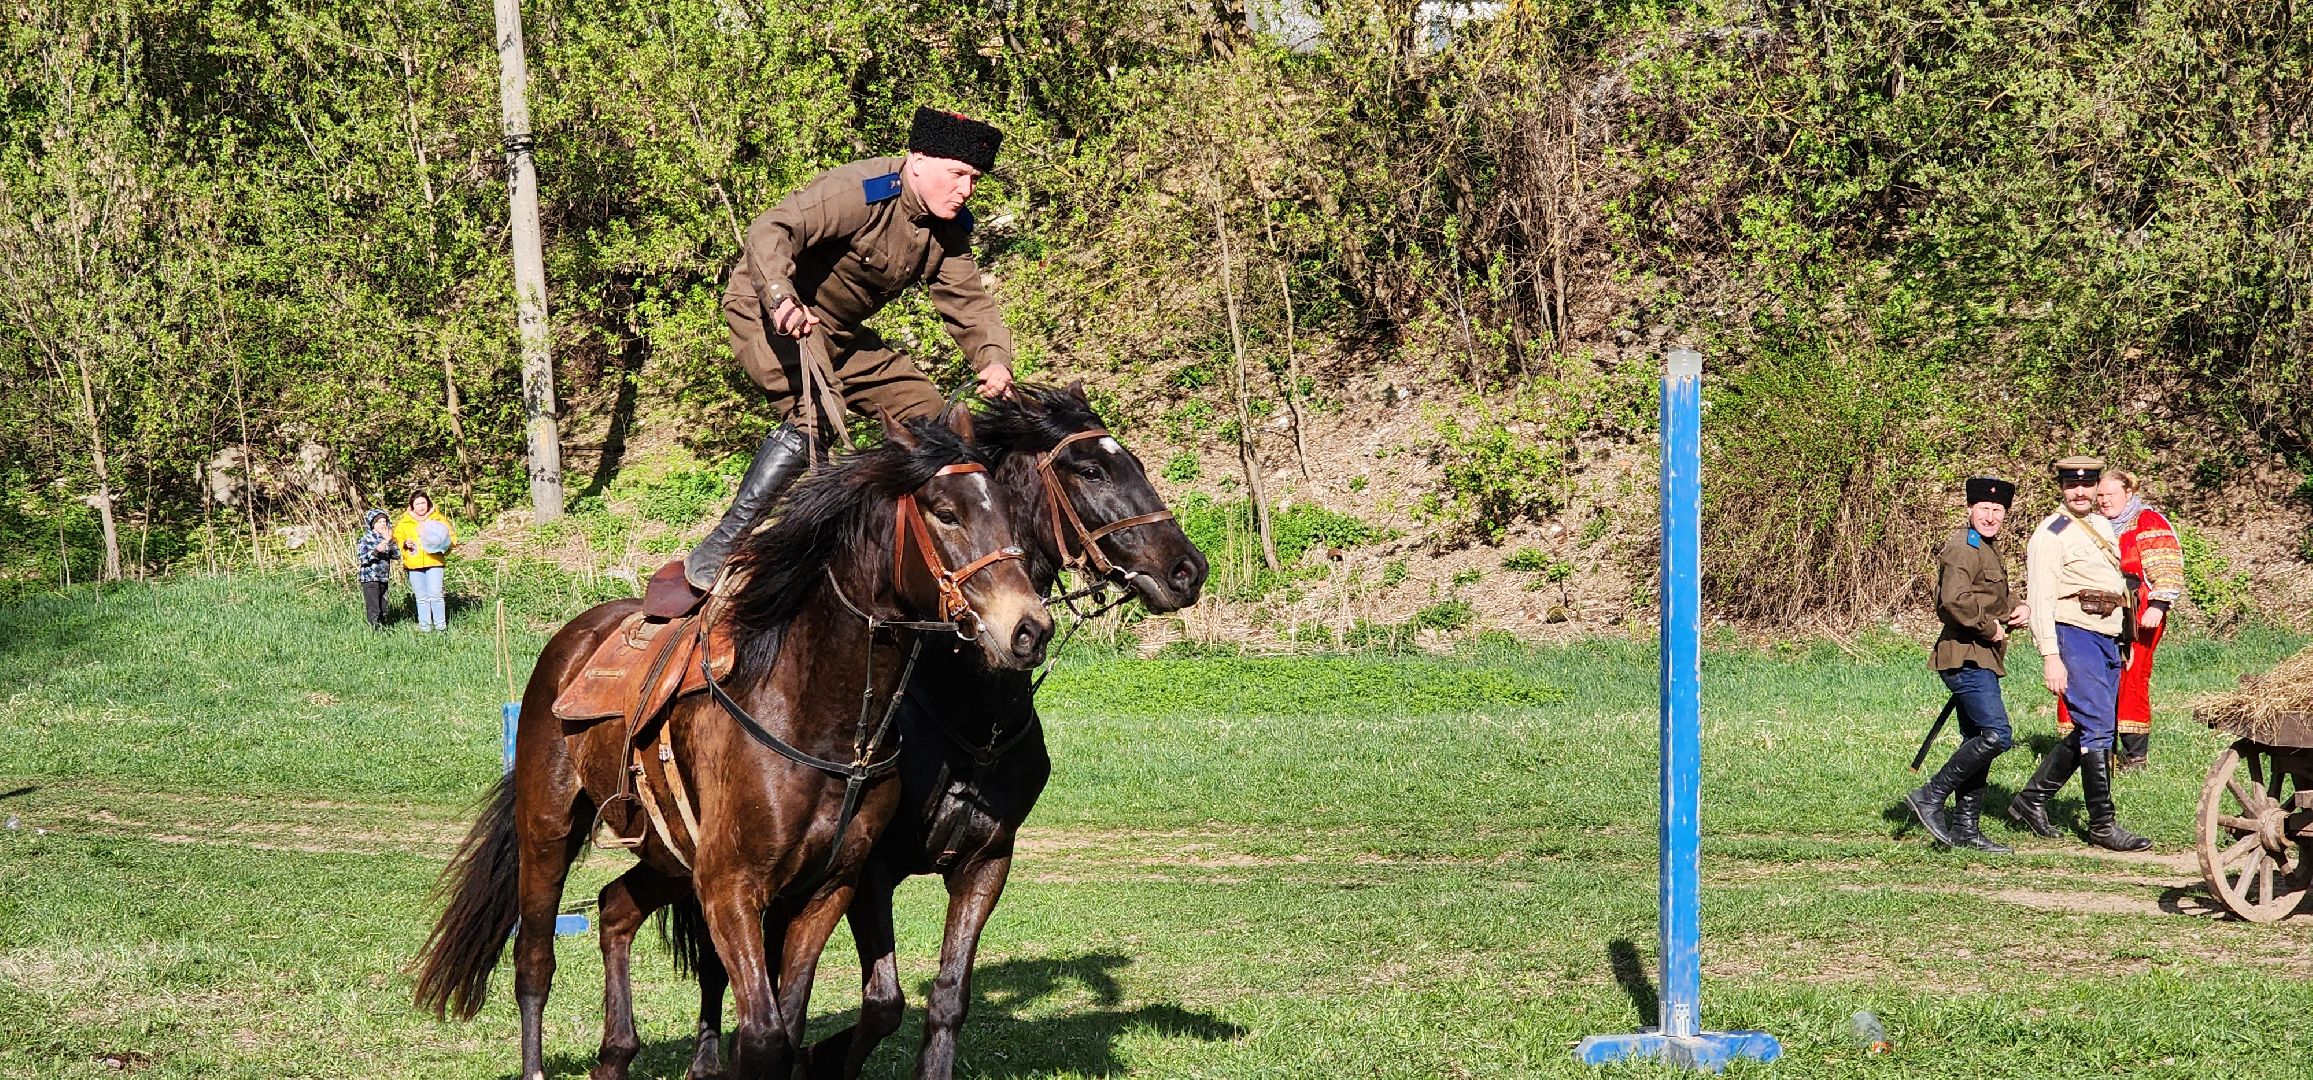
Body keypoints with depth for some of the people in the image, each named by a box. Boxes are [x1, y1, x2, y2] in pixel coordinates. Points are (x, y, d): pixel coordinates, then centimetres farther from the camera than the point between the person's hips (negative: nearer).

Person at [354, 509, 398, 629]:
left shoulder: (386, 538, 10)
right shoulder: (365, 539, -5)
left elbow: (396, 555, 2)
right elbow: (362, 559, -14)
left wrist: (389, 542, -12)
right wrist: (376, 551, -26)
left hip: (384, 579, 6)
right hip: (370, 578, -6)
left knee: (383, 610, 11)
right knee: (373, 610, -10)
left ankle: (384, 628, 16)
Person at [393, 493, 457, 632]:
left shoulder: (438, 519, 5)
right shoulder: (404, 523, 9)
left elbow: (452, 537, 8)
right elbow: (396, 540, 12)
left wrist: (443, 544, -12)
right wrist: (405, 544, -9)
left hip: (434, 563, -2)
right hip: (414, 565, 2)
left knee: (435, 595, -10)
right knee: (421, 598, 6)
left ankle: (441, 626, -2)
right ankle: (425, 627, 11)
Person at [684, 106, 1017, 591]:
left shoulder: (948, 231, 1)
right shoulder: (858, 192, -26)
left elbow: (969, 304, -1)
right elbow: (772, 231, -38)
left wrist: (995, 360, -23)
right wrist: (780, 297, -57)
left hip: (840, 333, 9)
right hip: (772, 315, -9)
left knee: (928, 417, 6)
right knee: (814, 414, -32)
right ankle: (718, 550, -31)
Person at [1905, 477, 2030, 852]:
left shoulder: (1989, 549, 19)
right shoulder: (1963, 549, -14)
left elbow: (1997, 595, 33)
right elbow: (1954, 600, -28)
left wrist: (2016, 608, 11)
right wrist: (1990, 628, -17)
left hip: (1980, 659, 11)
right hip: (1967, 657, -11)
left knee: (1977, 742, 13)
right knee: (1996, 735, -17)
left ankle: (1965, 828, 18)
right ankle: (1931, 797, -11)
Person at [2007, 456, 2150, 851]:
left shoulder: (2102, 525, 17)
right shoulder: (2051, 534, -8)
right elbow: (2041, 600, -14)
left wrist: (2122, 644, 23)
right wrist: (2050, 657, -21)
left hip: (2108, 638, 8)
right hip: (2075, 637, -8)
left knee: (2089, 731, 11)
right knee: (2097, 729, -12)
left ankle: (2032, 799, 22)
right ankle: (2103, 823, -8)